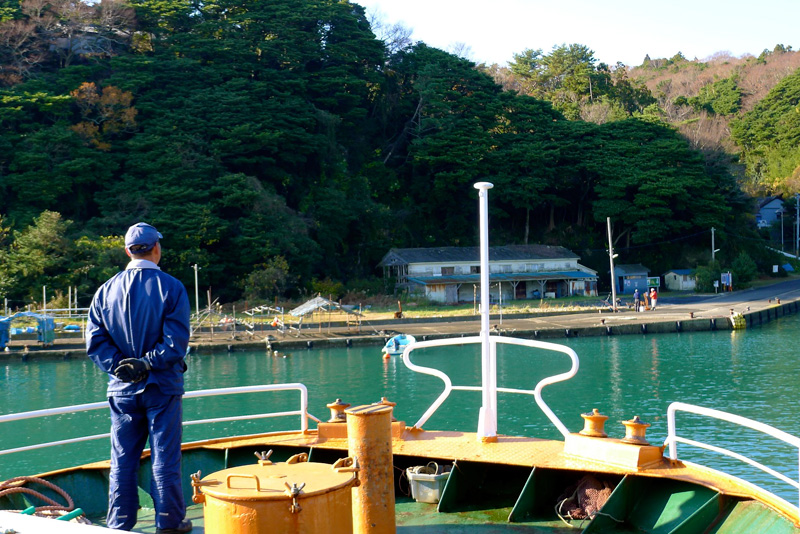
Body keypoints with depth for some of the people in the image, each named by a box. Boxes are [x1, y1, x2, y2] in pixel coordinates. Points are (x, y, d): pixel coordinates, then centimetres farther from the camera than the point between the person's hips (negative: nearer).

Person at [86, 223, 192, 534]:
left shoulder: (106, 290, 4)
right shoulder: (170, 287, -7)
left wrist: (118, 366, -7)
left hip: (122, 389, 3)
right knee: (165, 459, 5)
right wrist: (147, 364, -13)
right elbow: (176, 341, -17)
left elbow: (95, 340, -3)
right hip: (162, 388, -3)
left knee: (122, 461, 10)